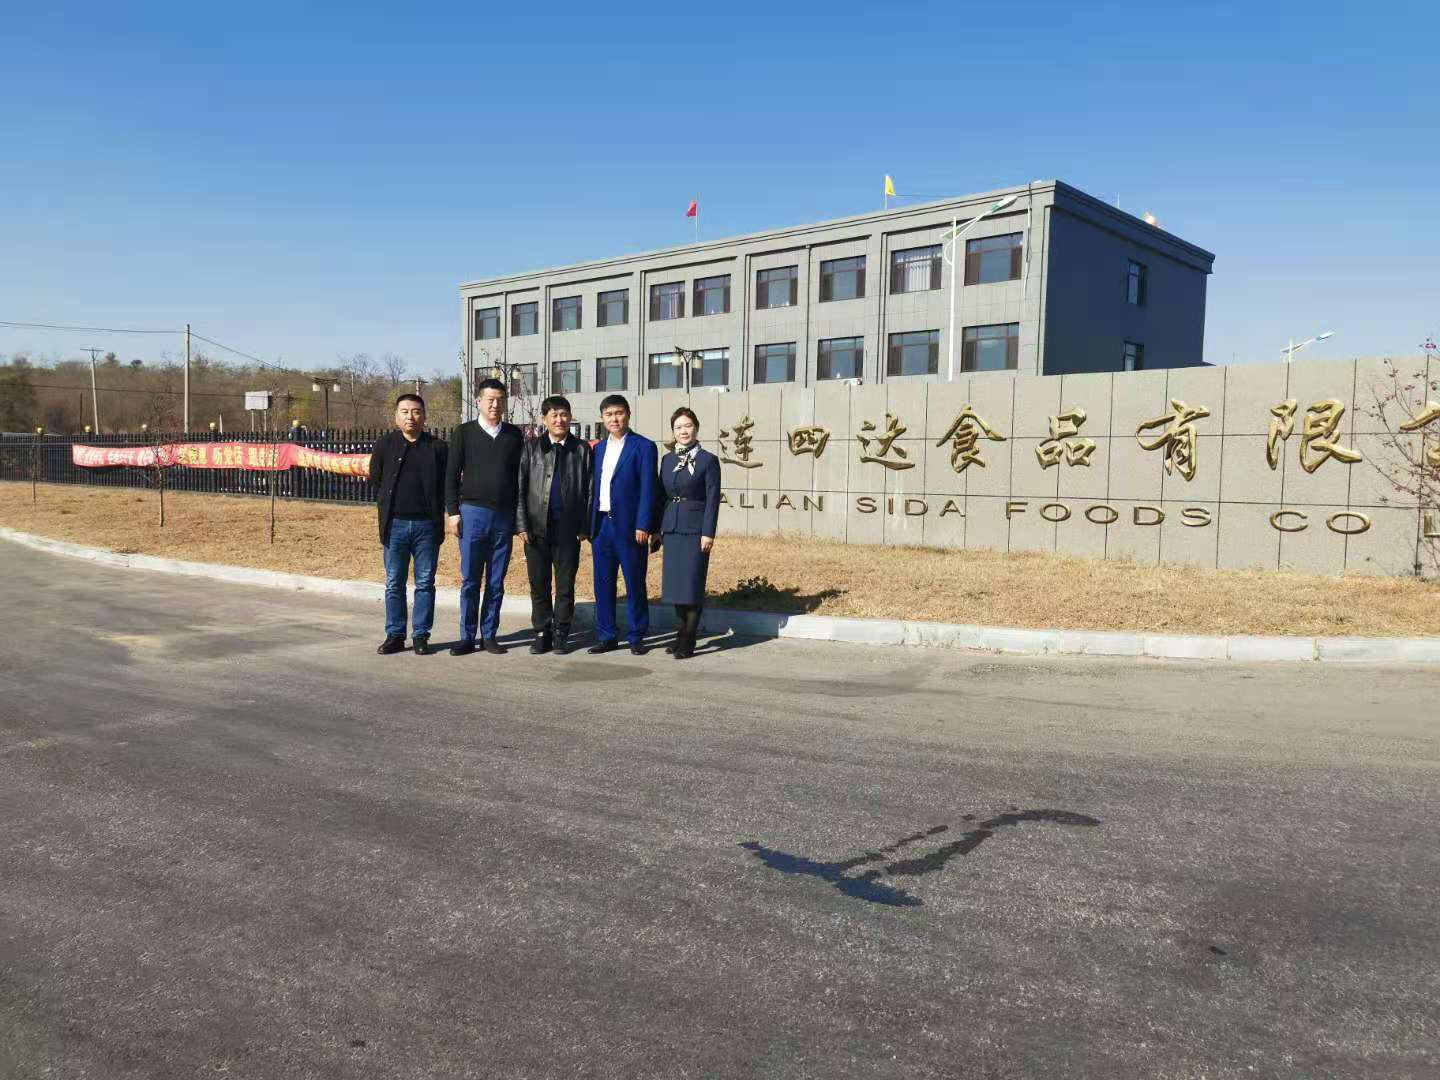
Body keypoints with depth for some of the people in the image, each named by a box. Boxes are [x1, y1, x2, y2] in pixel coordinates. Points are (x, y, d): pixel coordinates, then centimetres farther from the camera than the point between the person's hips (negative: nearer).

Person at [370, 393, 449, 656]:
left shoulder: (438, 447, 4)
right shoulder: (384, 444, 6)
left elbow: (447, 485, 6)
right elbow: (375, 481, 11)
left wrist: (436, 512, 1)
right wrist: (388, 507, 8)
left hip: (427, 524, -1)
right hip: (395, 524, 1)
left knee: (425, 583, 4)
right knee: (394, 583, 6)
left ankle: (421, 636, 12)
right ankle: (395, 635, 14)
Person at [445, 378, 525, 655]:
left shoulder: (514, 434, 9)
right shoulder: (465, 432, 4)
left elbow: (520, 475, 11)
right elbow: (452, 475, 3)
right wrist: (452, 512, -4)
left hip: (505, 517, 2)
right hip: (473, 513, -2)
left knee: (496, 582, 5)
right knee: (470, 580, 1)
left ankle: (489, 635, 14)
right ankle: (467, 637, 9)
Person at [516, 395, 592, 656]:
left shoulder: (582, 449, 5)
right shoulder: (531, 448, 6)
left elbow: (589, 491, 4)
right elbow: (520, 488, 3)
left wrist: (584, 527, -2)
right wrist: (522, 525, -5)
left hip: (568, 529, 0)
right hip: (537, 527, 1)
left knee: (565, 585, 6)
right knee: (539, 585, 6)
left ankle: (561, 634, 16)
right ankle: (542, 632, 17)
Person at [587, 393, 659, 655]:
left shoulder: (643, 447, -3)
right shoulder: (598, 448, 15)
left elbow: (648, 489, -8)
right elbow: (594, 488, 16)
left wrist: (643, 526, -15)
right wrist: (589, 524, 9)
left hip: (629, 526, -5)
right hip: (601, 524, 5)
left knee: (635, 584, 3)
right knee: (603, 584, 8)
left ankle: (637, 637, 12)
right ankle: (606, 636, 16)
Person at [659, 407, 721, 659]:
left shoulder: (708, 460, -4)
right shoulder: (667, 459, 12)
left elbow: (712, 499, -7)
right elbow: (662, 495, 15)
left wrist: (708, 533, -13)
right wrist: (658, 527, 10)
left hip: (695, 528, -5)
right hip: (672, 528, 5)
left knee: (693, 584, -3)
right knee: (675, 583, 8)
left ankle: (688, 641, 3)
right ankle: (681, 634, 19)